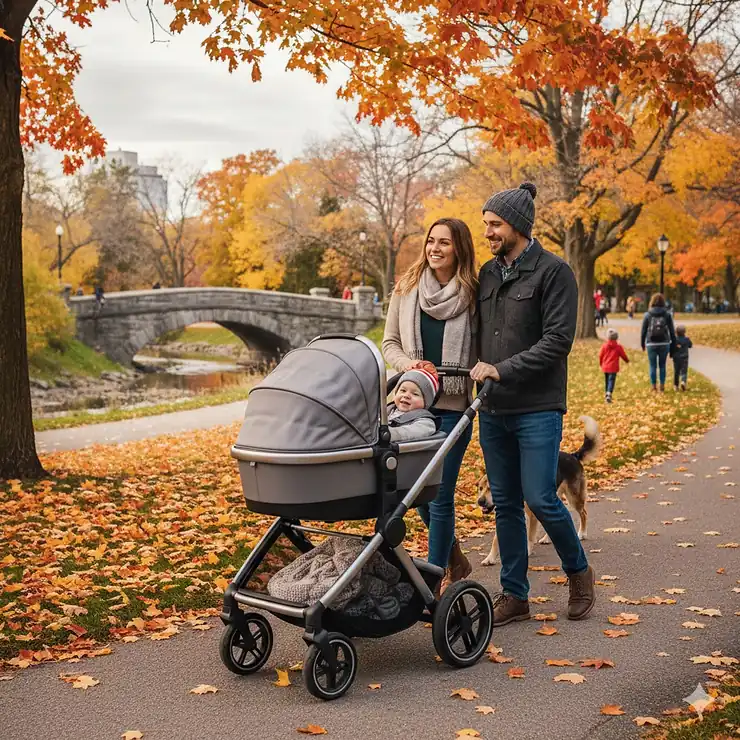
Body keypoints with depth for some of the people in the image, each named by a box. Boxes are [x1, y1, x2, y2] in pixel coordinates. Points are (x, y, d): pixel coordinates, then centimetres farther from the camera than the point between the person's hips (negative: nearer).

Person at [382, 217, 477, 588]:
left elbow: (480, 349, 4)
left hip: (454, 405, -3)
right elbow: (389, 343, 9)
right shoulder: (406, 288, 6)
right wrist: (407, 364, -10)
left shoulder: (472, 295, -1)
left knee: (440, 495, -4)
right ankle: (455, 561, 35)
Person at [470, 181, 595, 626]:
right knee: (505, 504, 9)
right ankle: (514, 595, 19)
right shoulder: (488, 273, 13)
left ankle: (579, 572, 19)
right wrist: (479, 370, 3)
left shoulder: (553, 271, -7)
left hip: (537, 409, -6)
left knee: (541, 498, -7)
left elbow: (558, 339, -14)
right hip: (493, 409, 6)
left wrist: (502, 369, -18)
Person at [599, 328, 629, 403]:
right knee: (611, 381, -8)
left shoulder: (604, 346, -1)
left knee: (607, 381, 18)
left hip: (605, 367, 3)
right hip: (613, 367, -3)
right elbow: (623, 355, 5)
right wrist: (627, 360, 27)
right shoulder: (618, 347, -5)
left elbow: (600, 355, 5)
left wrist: (600, 363, 24)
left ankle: (607, 394, 28)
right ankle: (609, 394, -26)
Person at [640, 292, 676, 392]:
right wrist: (673, 343, 10)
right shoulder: (667, 315, -1)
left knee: (653, 366, 6)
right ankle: (662, 386, 12)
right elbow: (672, 331, 1)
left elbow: (643, 331, 1)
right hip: (664, 344, 1)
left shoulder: (647, 315, -2)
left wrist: (642, 344, 11)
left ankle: (654, 387, 7)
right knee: (662, 366, 11)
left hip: (651, 344, -1)